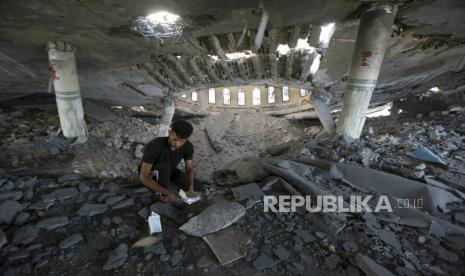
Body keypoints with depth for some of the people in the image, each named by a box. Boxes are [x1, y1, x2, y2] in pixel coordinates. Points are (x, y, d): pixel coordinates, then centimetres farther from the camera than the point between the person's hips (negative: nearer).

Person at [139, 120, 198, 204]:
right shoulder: (155, 146, -36)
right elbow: (143, 177, -35)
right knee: (165, 161, -38)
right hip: (150, 172, -5)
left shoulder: (188, 146, -22)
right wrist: (168, 193, -41)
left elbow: (189, 168, -10)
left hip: (168, 171, 5)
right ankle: (164, 195, -18)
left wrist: (191, 186, -29)